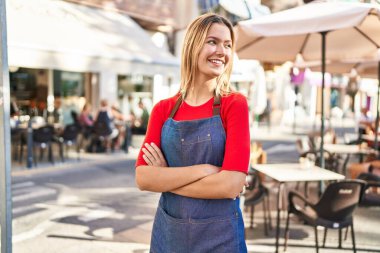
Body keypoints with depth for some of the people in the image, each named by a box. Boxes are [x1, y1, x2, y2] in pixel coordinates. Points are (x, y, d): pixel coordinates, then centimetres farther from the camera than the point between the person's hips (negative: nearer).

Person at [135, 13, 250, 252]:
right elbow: (143, 178, -9)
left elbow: (231, 184, -18)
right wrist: (203, 170, -19)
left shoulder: (234, 104, -8)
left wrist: (166, 178, -11)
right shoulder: (163, 109, 1)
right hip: (168, 232, 3)